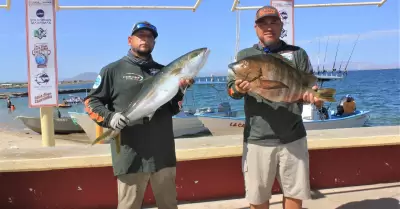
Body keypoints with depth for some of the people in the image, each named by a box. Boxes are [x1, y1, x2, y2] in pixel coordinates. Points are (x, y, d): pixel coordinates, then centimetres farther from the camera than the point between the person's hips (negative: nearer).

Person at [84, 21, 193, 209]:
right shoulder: (113, 70, 2)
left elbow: (174, 109, 14)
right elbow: (91, 102, 1)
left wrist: (180, 91, -5)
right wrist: (109, 117, -17)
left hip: (163, 154, 4)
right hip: (131, 156, -4)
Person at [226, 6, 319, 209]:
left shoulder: (297, 54, 8)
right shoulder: (244, 55, 8)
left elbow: (310, 86, 6)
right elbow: (230, 88, 3)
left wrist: (310, 94, -18)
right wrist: (239, 89, -21)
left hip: (293, 137, 1)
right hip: (257, 138, 0)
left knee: (294, 192, 12)